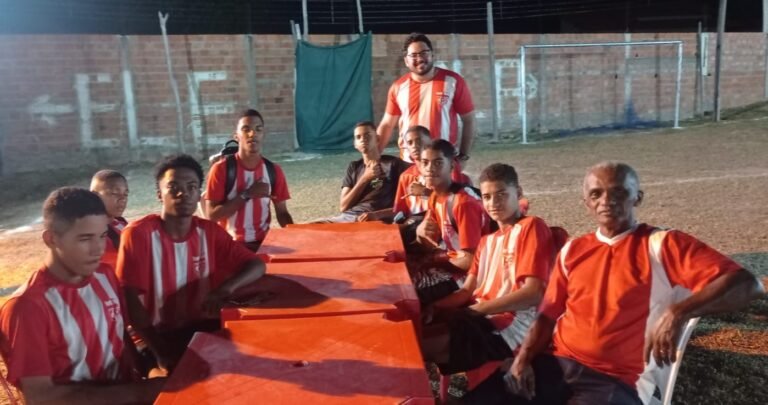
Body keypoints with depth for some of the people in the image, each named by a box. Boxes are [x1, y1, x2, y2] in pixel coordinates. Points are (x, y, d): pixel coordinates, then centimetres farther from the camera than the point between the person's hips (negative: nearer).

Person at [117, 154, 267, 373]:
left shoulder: (209, 231, 0)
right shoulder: (138, 233, -13)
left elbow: (256, 264, -1)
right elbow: (130, 300, -14)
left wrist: (226, 288, -22)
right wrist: (161, 353, -21)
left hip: (201, 329, 4)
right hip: (157, 337, -4)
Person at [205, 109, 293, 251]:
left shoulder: (273, 170, 1)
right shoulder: (221, 169, -8)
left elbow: (282, 212, 6)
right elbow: (212, 215, -12)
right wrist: (247, 195, -18)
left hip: (264, 243, 3)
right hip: (231, 245, -3)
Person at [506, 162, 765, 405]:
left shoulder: (662, 245, -3)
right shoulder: (572, 251, 12)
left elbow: (747, 285, -12)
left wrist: (678, 313, -28)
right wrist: (523, 357, -4)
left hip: (616, 381, -4)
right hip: (556, 364, 4)